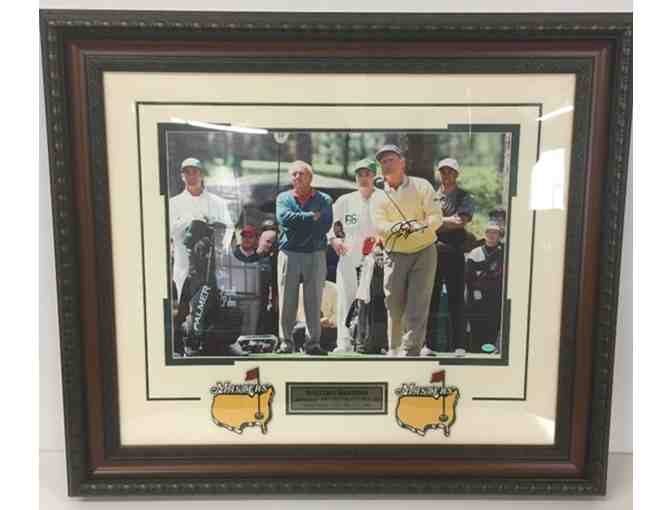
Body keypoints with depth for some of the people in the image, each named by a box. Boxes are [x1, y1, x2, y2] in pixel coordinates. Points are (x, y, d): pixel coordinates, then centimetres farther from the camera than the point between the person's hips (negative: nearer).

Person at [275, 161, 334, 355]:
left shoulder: (323, 199, 10)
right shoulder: (283, 198, 13)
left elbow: (325, 225, -7)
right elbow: (284, 218, -8)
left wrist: (298, 221, -6)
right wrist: (311, 217, -9)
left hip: (315, 254, 0)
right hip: (289, 254, 1)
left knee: (314, 301, 0)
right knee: (287, 300, 1)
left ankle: (313, 342, 7)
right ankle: (285, 342, 8)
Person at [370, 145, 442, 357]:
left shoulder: (421, 186, 1)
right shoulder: (379, 197, 5)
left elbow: (436, 216, -9)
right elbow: (379, 225, -11)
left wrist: (420, 226, -30)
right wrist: (396, 227, -32)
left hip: (424, 252, -1)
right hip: (395, 255, 2)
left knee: (417, 305, -7)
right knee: (394, 305, 2)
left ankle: (411, 351, -4)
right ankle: (394, 349, 17)